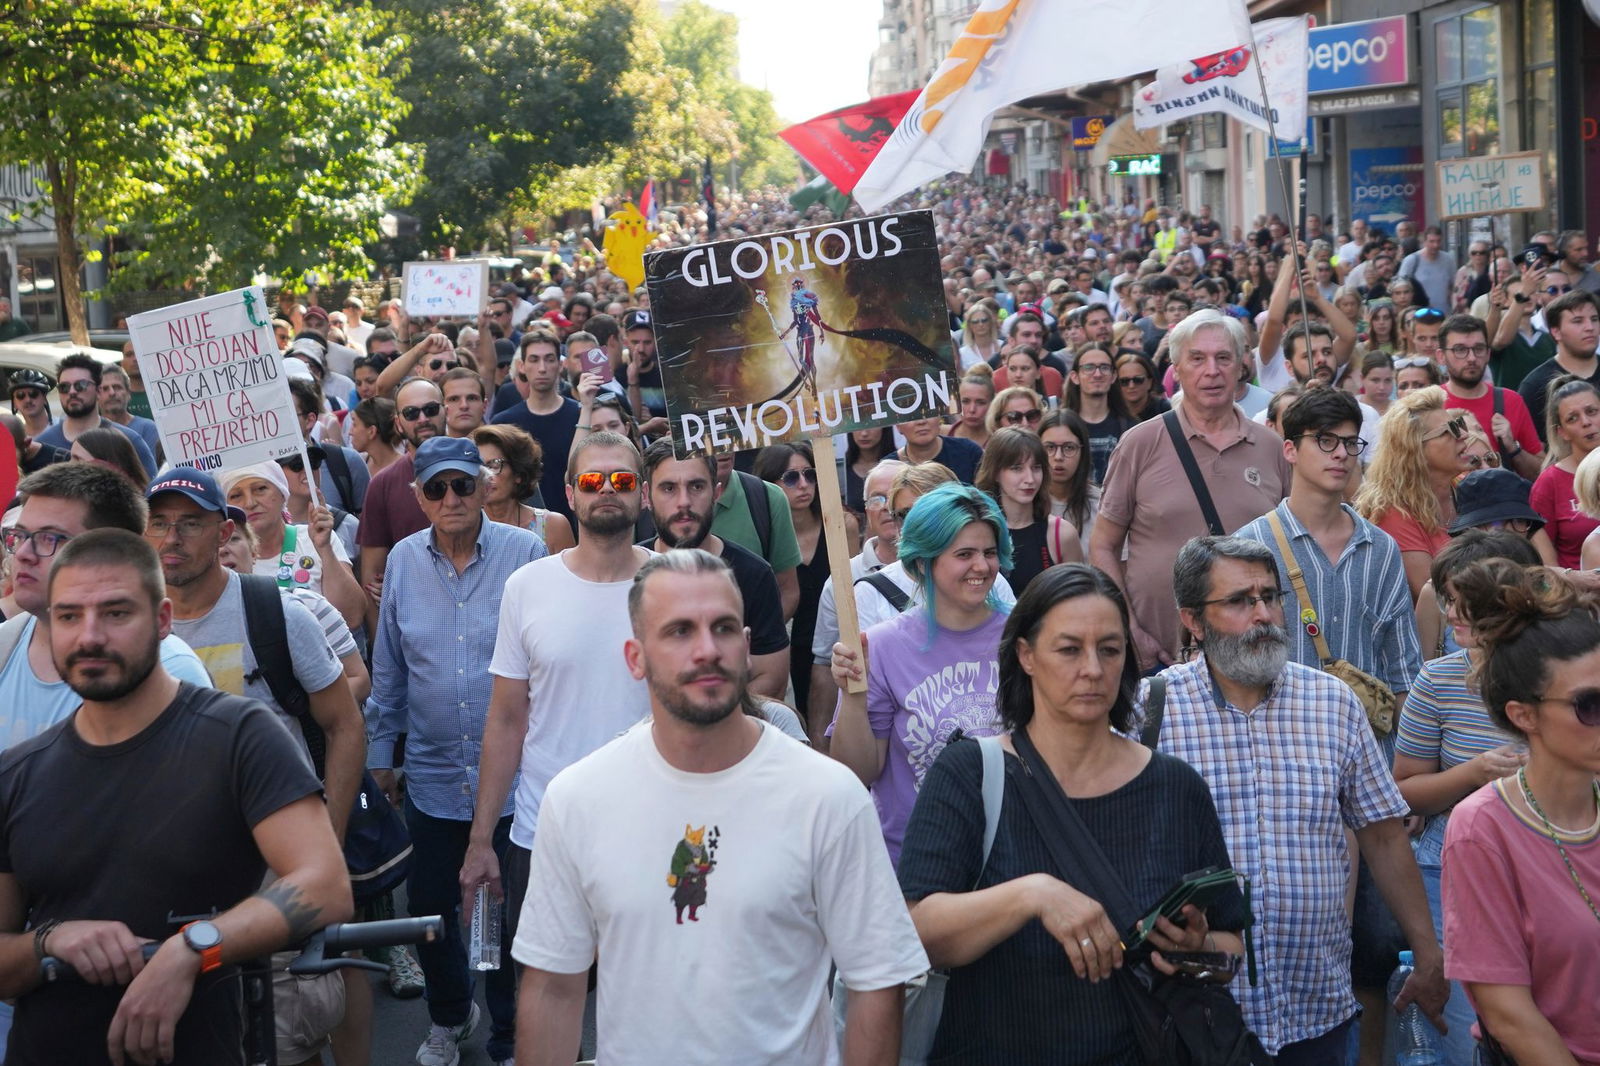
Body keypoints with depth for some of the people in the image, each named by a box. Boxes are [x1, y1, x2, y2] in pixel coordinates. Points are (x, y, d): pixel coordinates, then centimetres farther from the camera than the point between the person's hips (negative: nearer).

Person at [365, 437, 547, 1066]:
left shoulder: (525, 553, -8)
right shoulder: (403, 561, 2)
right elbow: (388, 668, 11)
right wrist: (381, 750, 13)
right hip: (433, 774, 3)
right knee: (429, 906, 14)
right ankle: (449, 1016, 40)